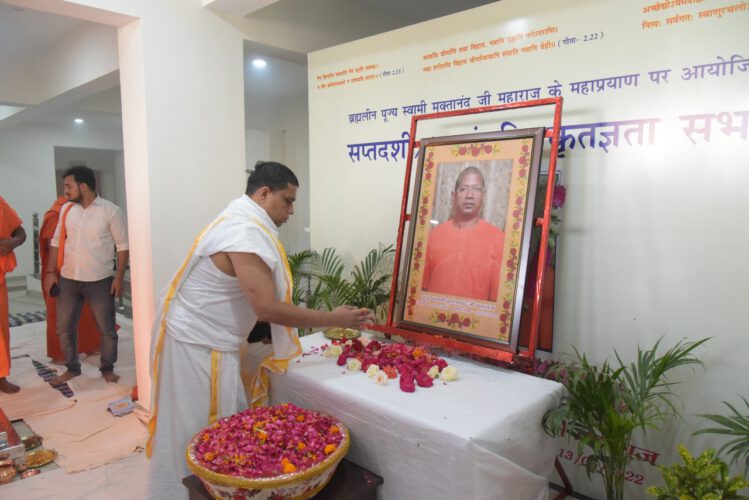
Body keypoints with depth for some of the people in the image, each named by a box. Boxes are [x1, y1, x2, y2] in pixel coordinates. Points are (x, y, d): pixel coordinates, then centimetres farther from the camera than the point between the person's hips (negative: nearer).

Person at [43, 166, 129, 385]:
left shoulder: (111, 211, -9)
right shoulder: (66, 209, 4)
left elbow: (122, 245, -7)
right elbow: (56, 242, 10)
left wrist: (119, 277, -11)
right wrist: (51, 272, 5)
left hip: (100, 281, -4)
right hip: (68, 280, 4)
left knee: (107, 328, 5)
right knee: (64, 328, 12)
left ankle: (107, 368, 23)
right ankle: (72, 367, 30)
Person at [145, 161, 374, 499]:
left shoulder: (240, 222, 8)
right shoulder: (245, 235, -25)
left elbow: (257, 300, 10)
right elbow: (267, 309, -27)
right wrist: (334, 319, -20)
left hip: (206, 342, 10)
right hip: (199, 348, -10)